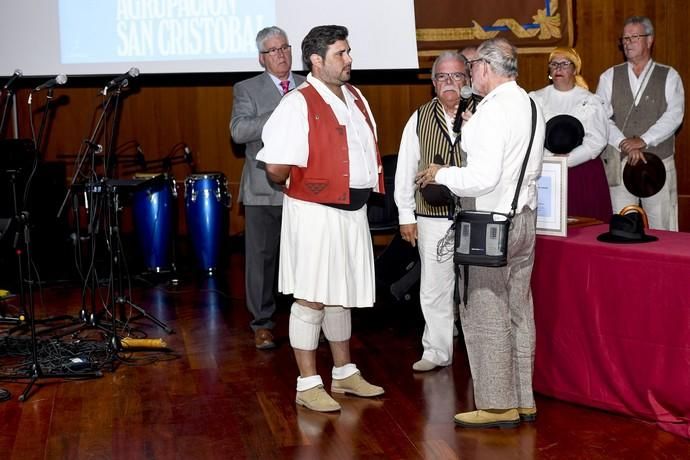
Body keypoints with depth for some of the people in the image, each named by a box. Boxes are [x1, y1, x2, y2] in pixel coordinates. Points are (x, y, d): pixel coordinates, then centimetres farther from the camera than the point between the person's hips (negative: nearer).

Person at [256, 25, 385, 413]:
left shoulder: (355, 98, 11)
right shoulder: (299, 104, -15)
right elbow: (276, 166, -19)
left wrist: (367, 186, 11)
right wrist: (290, 184, -1)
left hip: (354, 210, 8)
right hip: (316, 212, -8)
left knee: (342, 295, 18)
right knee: (311, 299, -1)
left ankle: (345, 373, 32)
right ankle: (308, 385, 9)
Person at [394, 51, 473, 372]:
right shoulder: (420, 119, 3)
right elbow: (405, 169, 5)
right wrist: (406, 216, 4)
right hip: (433, 217, 2)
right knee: (434, 288, 8)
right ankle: (437, 352, 20)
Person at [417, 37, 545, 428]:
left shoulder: (494, 110, -17)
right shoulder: (531, 105, 10)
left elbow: (484, 177, -23)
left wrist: (441, 174, -7)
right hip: (526, 218, 9)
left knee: (485, 315, 0)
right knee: (519, 312, 14)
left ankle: (498, 406, 6)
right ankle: (523, 399, 23)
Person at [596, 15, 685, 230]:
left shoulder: (669, 77, 7)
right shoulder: (609, 77, 10)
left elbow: (674, 115, -6)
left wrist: (643, 141, -16)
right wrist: (625, 145, -13)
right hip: (619, 164, 1)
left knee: (662, 229, 0)